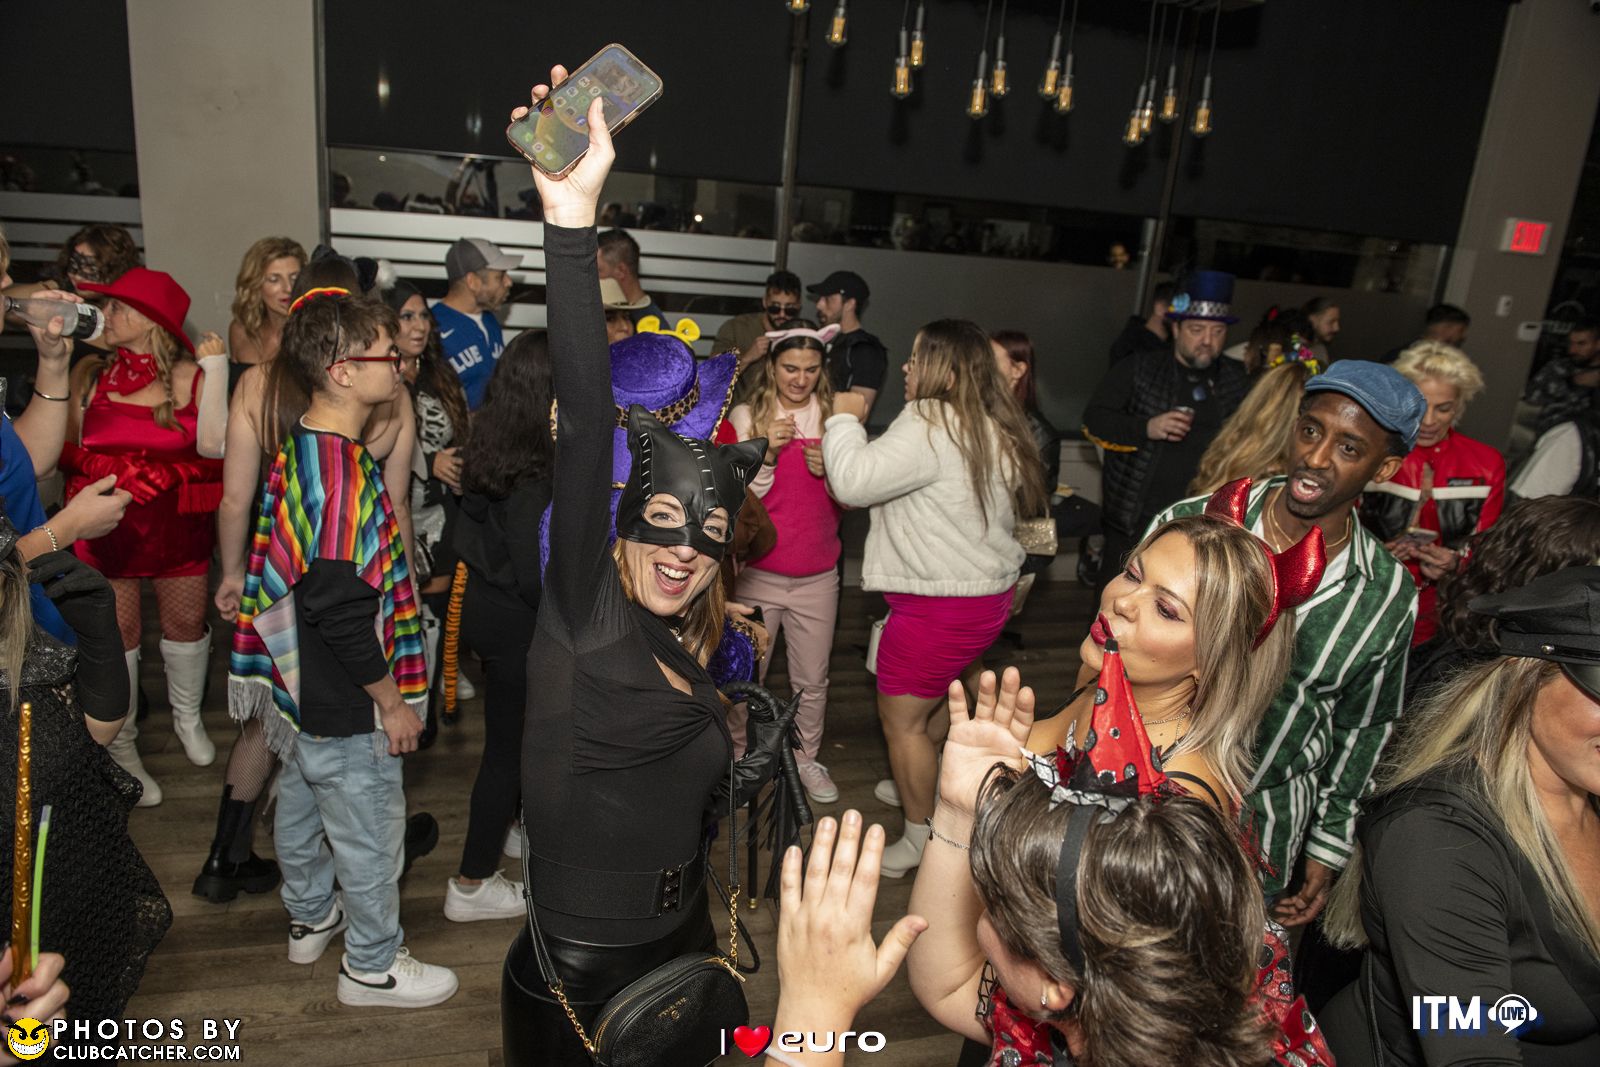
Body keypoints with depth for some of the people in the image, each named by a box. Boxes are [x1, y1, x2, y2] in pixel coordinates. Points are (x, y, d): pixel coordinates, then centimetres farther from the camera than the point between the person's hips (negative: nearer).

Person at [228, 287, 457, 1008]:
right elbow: (343, 610, -29)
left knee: (302, 799, 26)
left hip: (301, 684, 10)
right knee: (369, 827, 8)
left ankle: (310, 917, 49)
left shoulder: (301, 451, 3)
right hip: (346, 705, -10)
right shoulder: (341, 475, -28)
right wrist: (392, 701, -19)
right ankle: (371, 964, 27)